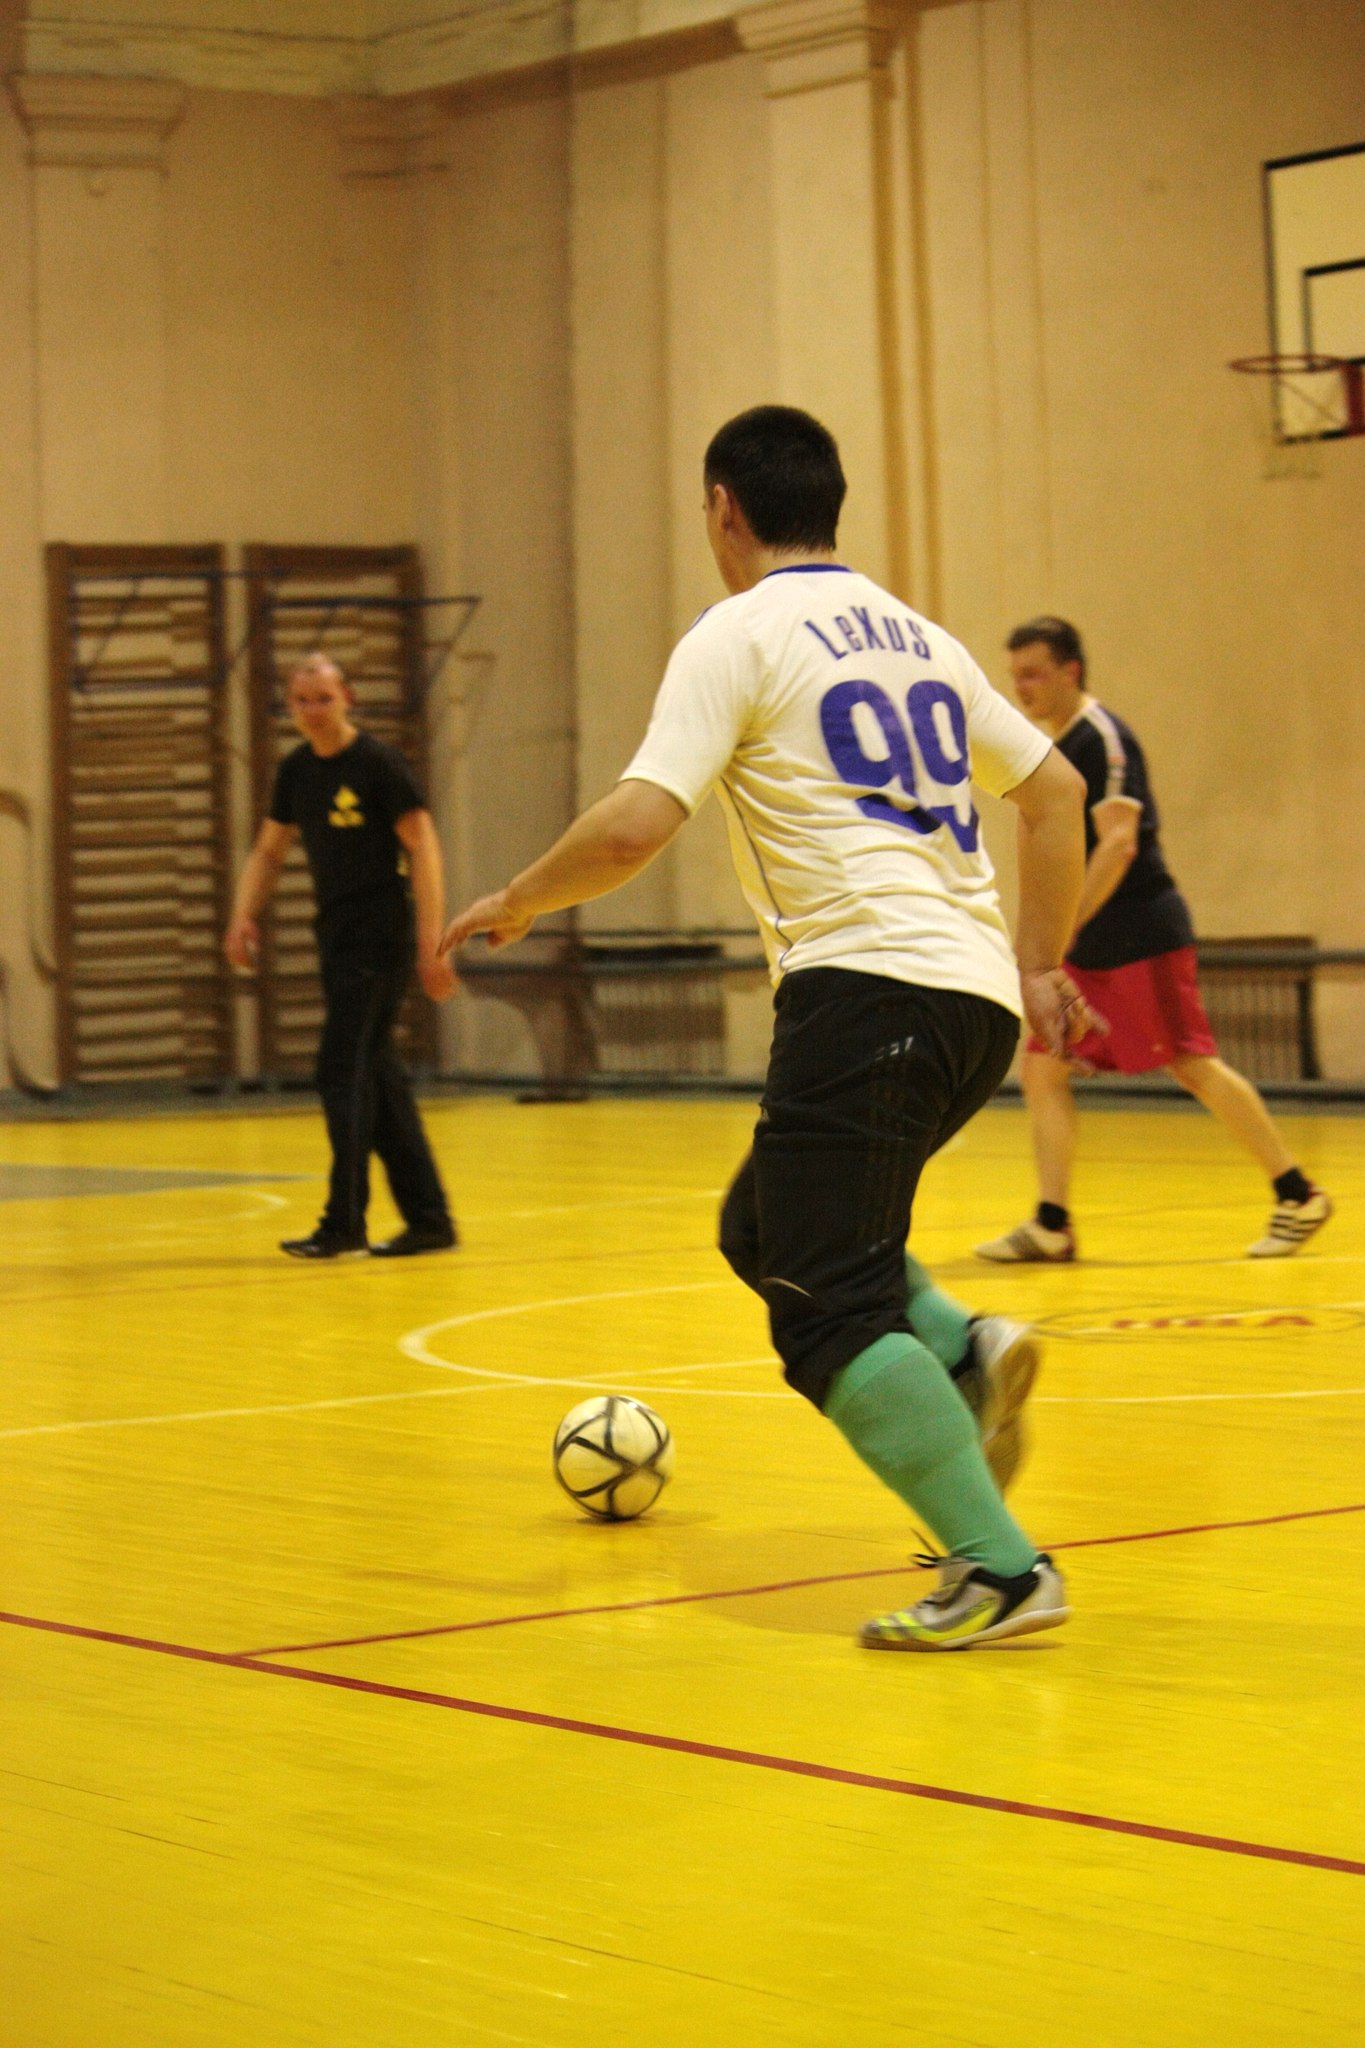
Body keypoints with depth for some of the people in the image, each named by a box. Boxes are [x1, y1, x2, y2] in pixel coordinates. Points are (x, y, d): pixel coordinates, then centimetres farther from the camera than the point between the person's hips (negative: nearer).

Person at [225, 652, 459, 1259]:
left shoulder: (379, 764, -10)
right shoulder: (296, 771, 10)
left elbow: (423, 848, -12)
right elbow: (269, 850, 20)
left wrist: (431, 943, -18)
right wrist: (244, 914, 3)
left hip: (379, 940, -8)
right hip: (336, 937, 8)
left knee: (344, 1072, -11)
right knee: (377, 1077, 9)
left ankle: (344, 1222, -8)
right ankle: (429, 1218, 15)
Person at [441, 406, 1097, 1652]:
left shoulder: (739, 635, -1)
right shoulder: (915, 636, 21)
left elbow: (635, 829, -12)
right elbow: (1055, 790, 25)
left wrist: (512, 907, 4)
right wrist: (1040, 965, 28)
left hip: (866, 983, -8)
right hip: (979, 1002, 8)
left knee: (827, 1312, -6)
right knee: (765, 1229, 23)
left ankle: (1002, 1571, -16)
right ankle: (965, 1352, 1)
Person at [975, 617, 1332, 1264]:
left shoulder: (1101, 737, -14)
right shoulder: (1054, 743, 14)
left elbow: (1118, 844, -23)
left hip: (1140, 937, -9)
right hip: (1088, 946, 9)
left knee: (1194, 1066, -4)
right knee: (1042, 1068, 1)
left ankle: (1297, 1195, 7)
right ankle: (1051, 1225, 1)